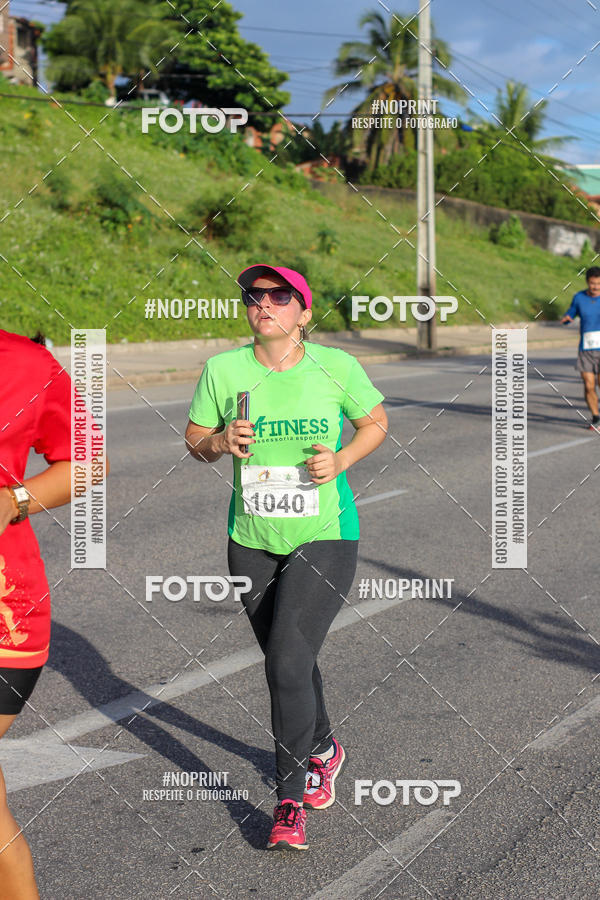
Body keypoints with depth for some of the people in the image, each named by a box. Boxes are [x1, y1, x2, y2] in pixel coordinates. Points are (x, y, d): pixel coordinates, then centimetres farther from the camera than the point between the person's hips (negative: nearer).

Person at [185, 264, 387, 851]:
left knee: (288, 660, -15)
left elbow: (376, 421, 8)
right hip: (251, 542, 3)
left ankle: (290, 801, 1)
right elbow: (194, 440, 5)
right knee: (286, 660, 17)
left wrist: (340, 460, -10)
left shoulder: (336, 366, -8)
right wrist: (221, 440, -17)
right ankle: (322, 751, 46)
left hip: (325, 537, -3)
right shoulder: (223, 369, -5)